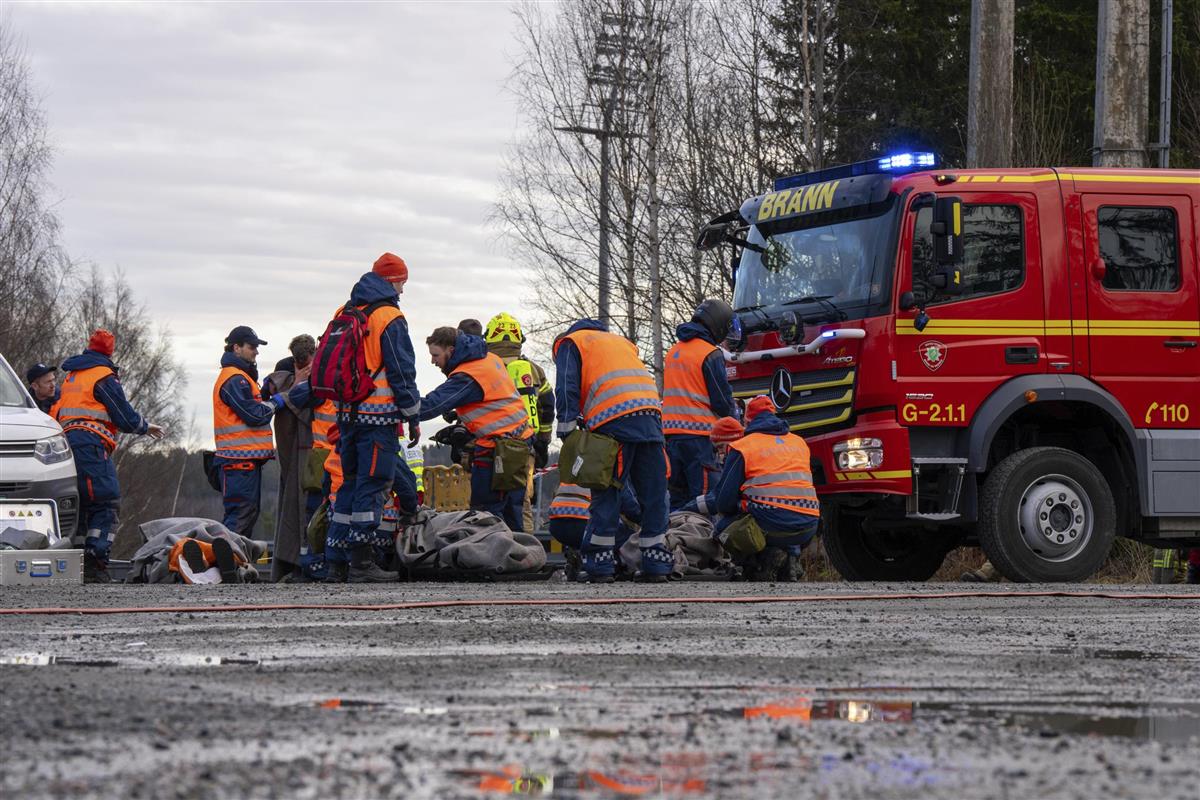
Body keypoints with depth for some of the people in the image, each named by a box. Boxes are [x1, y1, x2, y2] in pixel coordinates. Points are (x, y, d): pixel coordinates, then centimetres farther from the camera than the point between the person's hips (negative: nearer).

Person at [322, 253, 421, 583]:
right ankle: (361, 562, -9)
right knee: (371, 485, -6)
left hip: (348, 415, 7)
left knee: (350, 484, 13)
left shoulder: (344, 315, 15)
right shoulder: (389, 318, -9)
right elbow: (401, 371, -11)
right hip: (378, 416, -7)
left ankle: (336, 561, 12)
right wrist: (413, 417, -5)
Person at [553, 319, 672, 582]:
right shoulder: (622, 341, 36)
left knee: (606, 496, -2)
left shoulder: (569, 344, 18)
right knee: (653, 496, 7)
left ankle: (599, 566, -5)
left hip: (614, 421, -5)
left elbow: (567, 390, 3)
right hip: (652, 414, 5)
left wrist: (567, 433, 0)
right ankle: (656, 565, 7)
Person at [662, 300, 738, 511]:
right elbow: (721, 399, -9)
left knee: (677, 496, 11)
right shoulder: (711, 354, -8)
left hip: (670, 431, 7)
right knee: (702, 496, -8)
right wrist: (734, 417, 12)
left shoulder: (672, 352, 17)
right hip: (698, 433, -7)